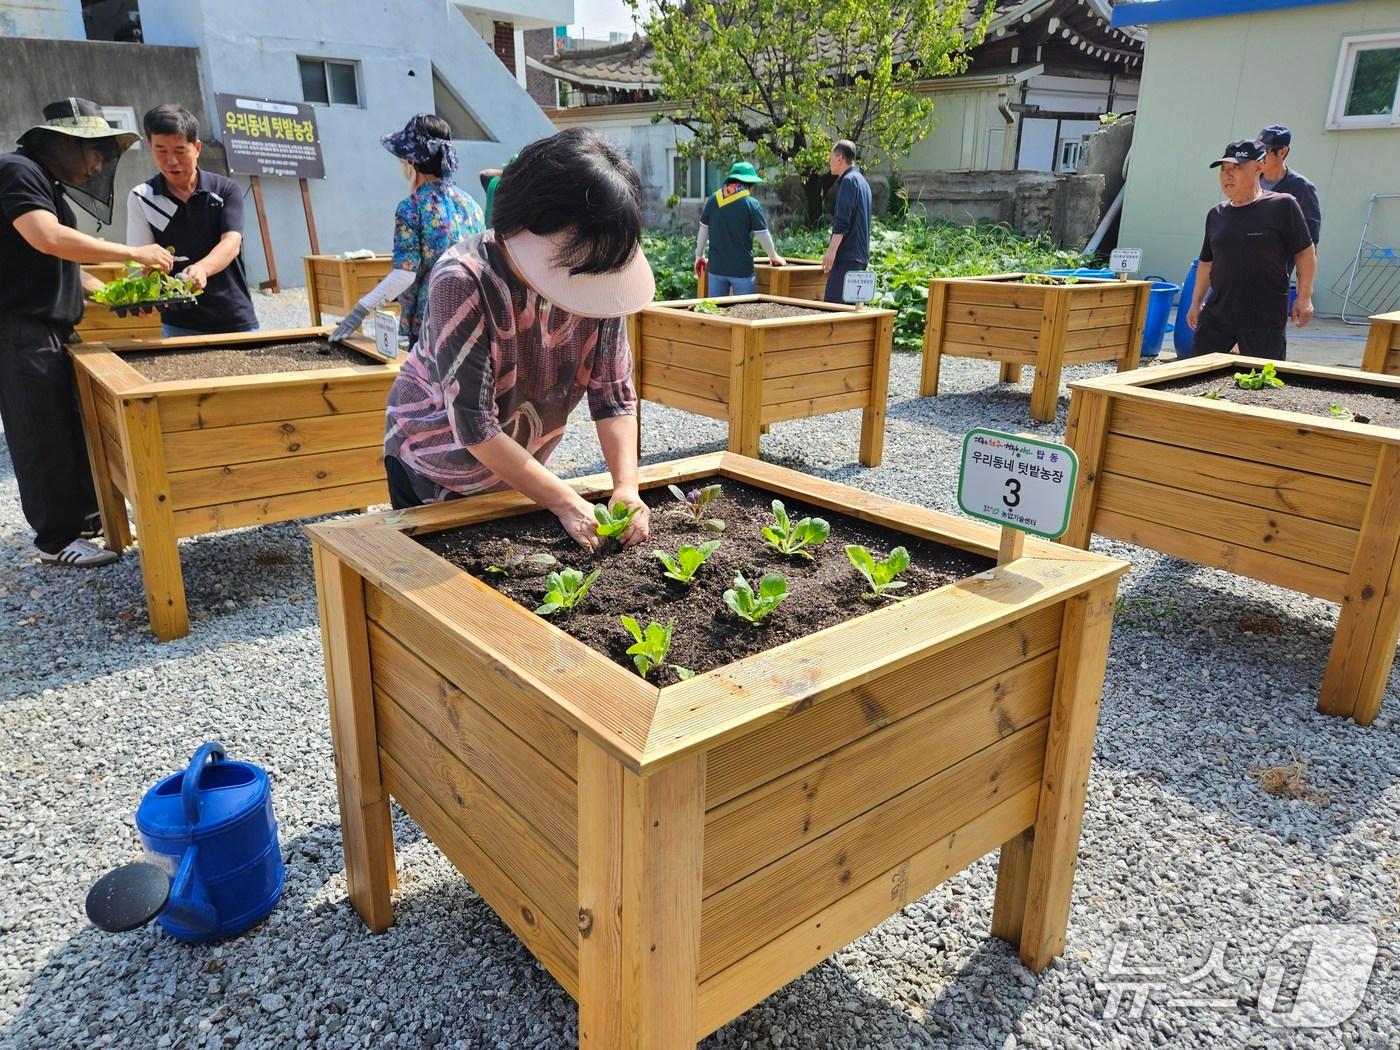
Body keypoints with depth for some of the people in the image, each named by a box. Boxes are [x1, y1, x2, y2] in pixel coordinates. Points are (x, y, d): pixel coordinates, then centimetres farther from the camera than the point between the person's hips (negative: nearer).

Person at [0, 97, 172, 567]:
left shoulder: (48, 184, 19)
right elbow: (48, 239, -28)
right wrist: (132, 253, -25)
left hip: (51, 330, 10)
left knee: (72, 427, 15)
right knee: (43, 436, -3)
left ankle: (86, 514, 27)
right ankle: (57, 539, 6)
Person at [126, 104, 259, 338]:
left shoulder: (226, 190, -1)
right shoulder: (141, 199, 1)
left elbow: (231, 243, -14)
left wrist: (202, 269, -34)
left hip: (236, 321, 0)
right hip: (180, 325, 0)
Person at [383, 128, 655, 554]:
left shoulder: (598, 274, -17)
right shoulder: (464, 280, -31)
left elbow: (613, 391, -14)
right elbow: (474, 427, -31)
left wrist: (627, 487, -27)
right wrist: (566, 503, -32)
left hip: (523, 463, 4)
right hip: (438, 469, -4)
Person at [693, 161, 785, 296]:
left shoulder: (713, 200, 2)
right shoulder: (751, 203, -9)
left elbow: (703, 229, 8)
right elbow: (763, 235, -5)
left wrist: (699, 256, 20)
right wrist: (774, 257, 11)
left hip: (716, 267, 4)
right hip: (742, 269, -4)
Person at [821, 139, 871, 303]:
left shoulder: (848, 180, -9)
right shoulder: (862, 181, 21)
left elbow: (842, 221, -19)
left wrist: (831, 250, -21)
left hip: (847, 255, -10)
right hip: (860, 257, 10)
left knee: (834, 304, -12)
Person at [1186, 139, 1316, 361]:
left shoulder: (1282, 206, -5)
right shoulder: (1216, 214, 9)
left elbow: (1305, 252, -2)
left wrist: (1304, 297, -5)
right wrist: (1196, 303, 17)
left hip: (1265, 319, -4)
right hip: (1217, 314, 4)